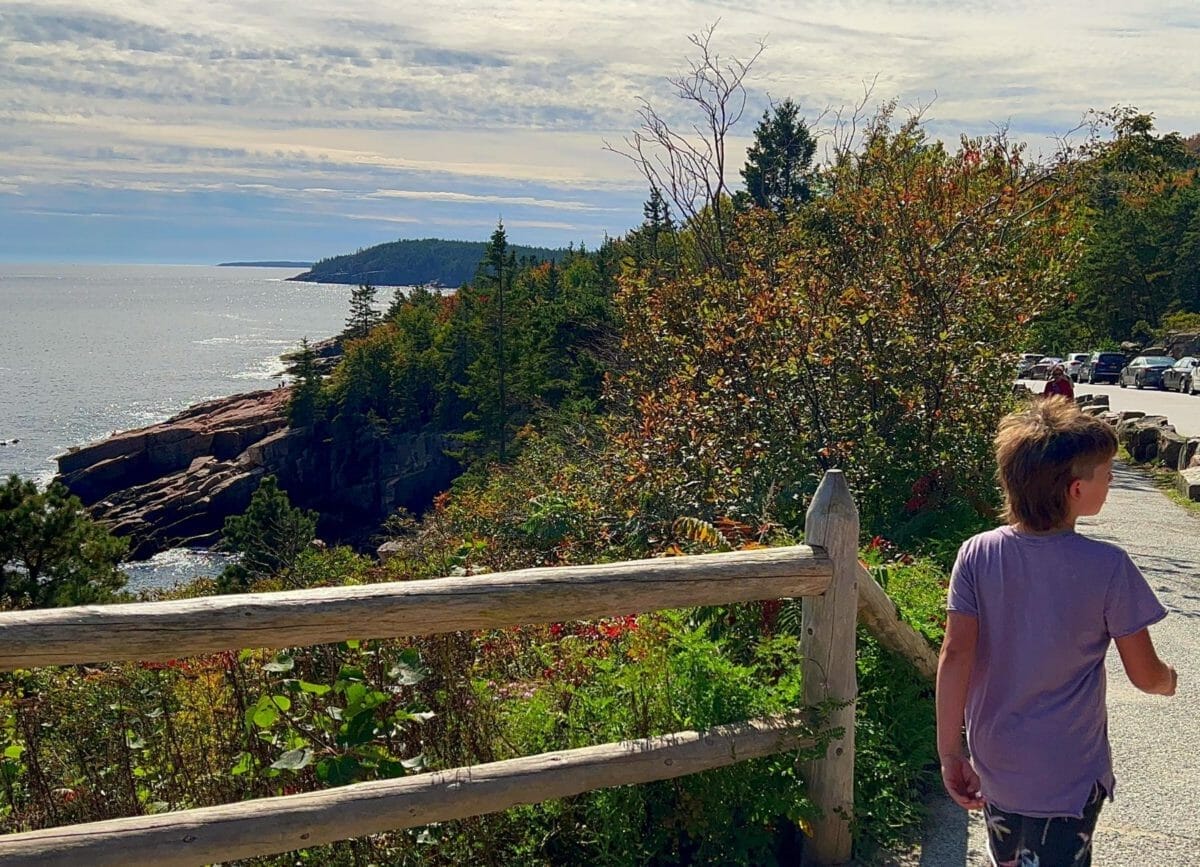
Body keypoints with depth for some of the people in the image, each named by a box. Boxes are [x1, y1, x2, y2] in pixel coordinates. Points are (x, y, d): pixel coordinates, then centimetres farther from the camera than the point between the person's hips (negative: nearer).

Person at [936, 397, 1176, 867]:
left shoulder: (976, 555, -11)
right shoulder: (1109, 567, -17)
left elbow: (956, 656, -15)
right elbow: (1145, 675, -9)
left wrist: (950, 752, -8)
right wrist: (1170, 679, 15)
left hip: (992, 769, 3)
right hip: (1069, 777, -3)